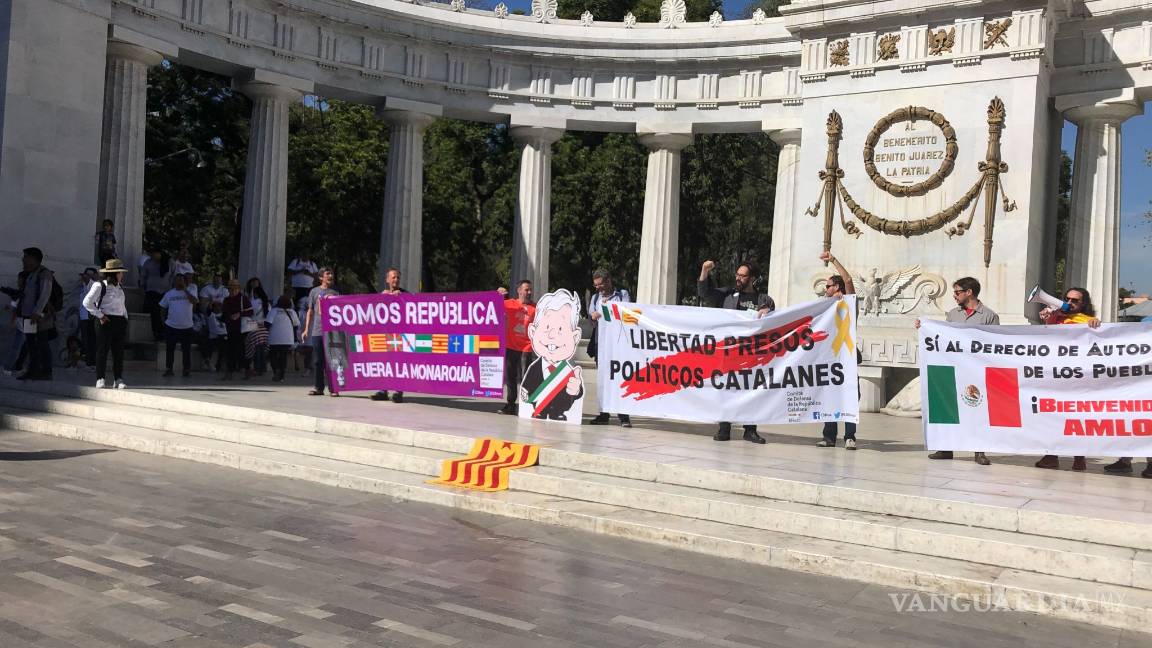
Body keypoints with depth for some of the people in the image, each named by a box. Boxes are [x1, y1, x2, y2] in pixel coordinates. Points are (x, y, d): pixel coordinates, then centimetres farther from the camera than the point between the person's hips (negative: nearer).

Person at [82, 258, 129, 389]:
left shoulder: (120, 287, 15)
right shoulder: (100, 286, -6)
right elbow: (87, 302, -11)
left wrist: (125, 320, 12)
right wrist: (100, 315, -12)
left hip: (120, 321, 6)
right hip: (106, 321, -6)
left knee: (119, 352, 5)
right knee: (102, 351, -1)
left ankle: (118, 379, 10)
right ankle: (100, 379, 4)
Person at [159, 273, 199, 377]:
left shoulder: (190, 291, 0)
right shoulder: (169, 293, 7)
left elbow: (195, 301, -19)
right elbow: (164, 308, 15)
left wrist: (185, 290, -19)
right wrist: (164, 320, 8)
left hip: (186, 327, -2)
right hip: (171, 326, 2)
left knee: (186, 349, 4)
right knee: (170, 349, 7)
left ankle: (186, 370, 12)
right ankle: (168, 369, 16)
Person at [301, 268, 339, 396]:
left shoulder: (335, 293, 9)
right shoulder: (315, 292, 10)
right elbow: (310, 311, 11)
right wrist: (306, 329, 5)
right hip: (317, 331, 0)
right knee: (317, 361, 3)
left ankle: (333, 388, 3)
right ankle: (318, 387, 10)